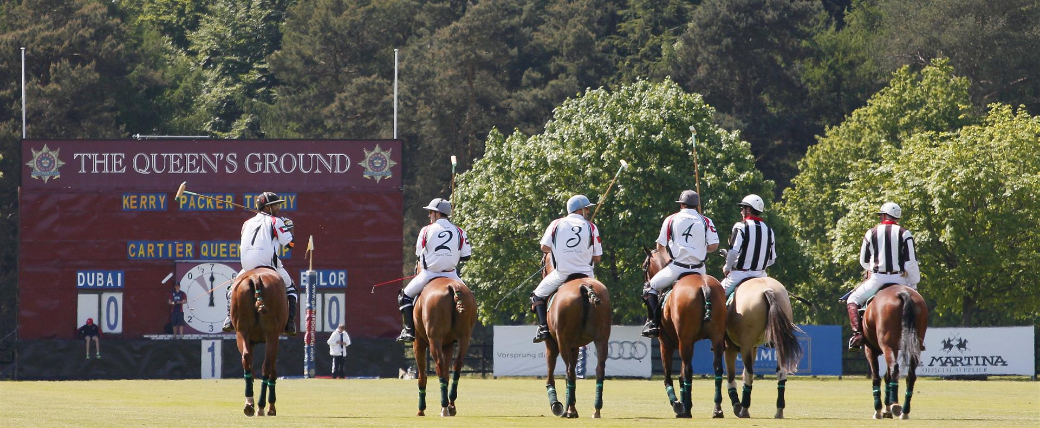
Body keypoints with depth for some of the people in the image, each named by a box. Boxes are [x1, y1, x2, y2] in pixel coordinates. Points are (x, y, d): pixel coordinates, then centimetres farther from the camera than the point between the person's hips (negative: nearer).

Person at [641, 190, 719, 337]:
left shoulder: (670, 220, 3)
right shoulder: (706, 221, 5)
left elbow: (660, 247, 6)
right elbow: (714, 246, -2)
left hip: (677, 267, -2)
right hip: (698, 268, 2)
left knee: (650, 287, 14)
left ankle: (653, 322, -1)